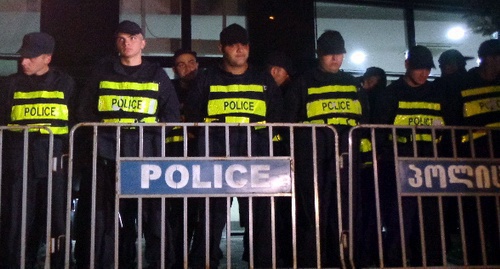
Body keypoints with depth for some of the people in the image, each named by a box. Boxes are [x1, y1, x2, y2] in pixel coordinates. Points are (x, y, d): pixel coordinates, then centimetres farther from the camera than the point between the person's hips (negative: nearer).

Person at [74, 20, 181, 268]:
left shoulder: (156, 74, 13)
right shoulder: (103, 71, 15)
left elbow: (172, 113, 11)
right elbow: (85, 108, 16)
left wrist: (155, 131, -3)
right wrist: (99, 129, 1)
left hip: (146, 148, -1)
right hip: (108, 148, 1)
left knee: (153, 208, -5)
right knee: (105, 210, 3)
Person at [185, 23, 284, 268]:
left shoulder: (263, 80, 19)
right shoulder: (208, 78, 15)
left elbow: (277, 113, 17)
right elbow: (192, 113, 12)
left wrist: (264, 131, 0)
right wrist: (207, 130, -3)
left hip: (255, 149, 2)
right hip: (217, 147, -1)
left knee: (259, 206, 1)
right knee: (213, 207, -4)